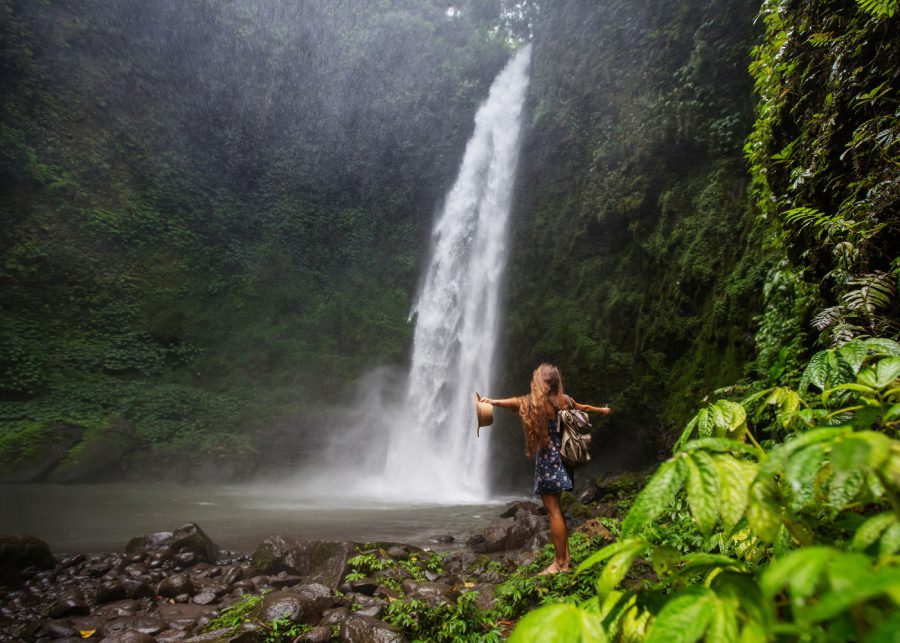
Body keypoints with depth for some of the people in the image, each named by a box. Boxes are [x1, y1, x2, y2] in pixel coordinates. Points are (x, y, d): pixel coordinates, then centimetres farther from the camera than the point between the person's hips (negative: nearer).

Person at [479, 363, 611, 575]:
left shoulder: (537, 402, -14)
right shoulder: (564, 400, 8)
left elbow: (518, 403, -34)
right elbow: (584, 408, 27)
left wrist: (493, 402, -48)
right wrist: (602, 410, 47)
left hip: (548, 459, -8)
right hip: (563, 458, 8)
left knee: (553, 511, -3)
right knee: (558, 509, 17)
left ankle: (560, 563, 2)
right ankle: (565, 556, 24)